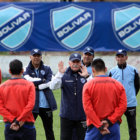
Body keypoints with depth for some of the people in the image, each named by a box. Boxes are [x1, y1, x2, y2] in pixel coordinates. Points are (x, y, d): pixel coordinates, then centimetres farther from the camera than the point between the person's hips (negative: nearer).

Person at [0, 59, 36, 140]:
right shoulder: (29, 85, -4)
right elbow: (30, 105, -12)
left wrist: (13, 120, -7)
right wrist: (19, 121, -11)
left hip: (9, 127, 2)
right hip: (27, 126, -2)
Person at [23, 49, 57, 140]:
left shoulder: (47, 69, 11)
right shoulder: (26, 70, 5)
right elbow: (29, 80, -14)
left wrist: (37, 85, -9)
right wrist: (42, 80, -6)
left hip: (46, 105, 2)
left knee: (49, 131, 10)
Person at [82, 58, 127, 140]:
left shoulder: (88, 85, -2)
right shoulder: (118, 85, 5)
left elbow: (87, 108, -9)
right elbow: (123, 106, -3)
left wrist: (99, 126, -10)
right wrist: (109, 121, -7)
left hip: (94, 126, -2)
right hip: (114, 126, 2)